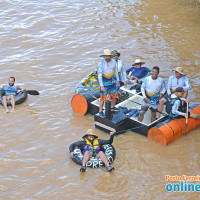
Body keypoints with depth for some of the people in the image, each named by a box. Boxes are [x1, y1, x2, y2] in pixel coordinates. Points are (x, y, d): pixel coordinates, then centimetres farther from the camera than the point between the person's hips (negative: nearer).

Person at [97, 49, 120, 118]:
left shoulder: (113, 61, -6)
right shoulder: (101, 63, -21)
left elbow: (115, 71, 10)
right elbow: (99, 75, -20)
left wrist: (117, 80, 15)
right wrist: (101, 86, -22)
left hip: (112, 81, 5)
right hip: (104, 82, -5)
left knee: (114, 95, 14)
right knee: (103, 97, -5)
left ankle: (112, 107, 36)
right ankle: (100, 111, 6)